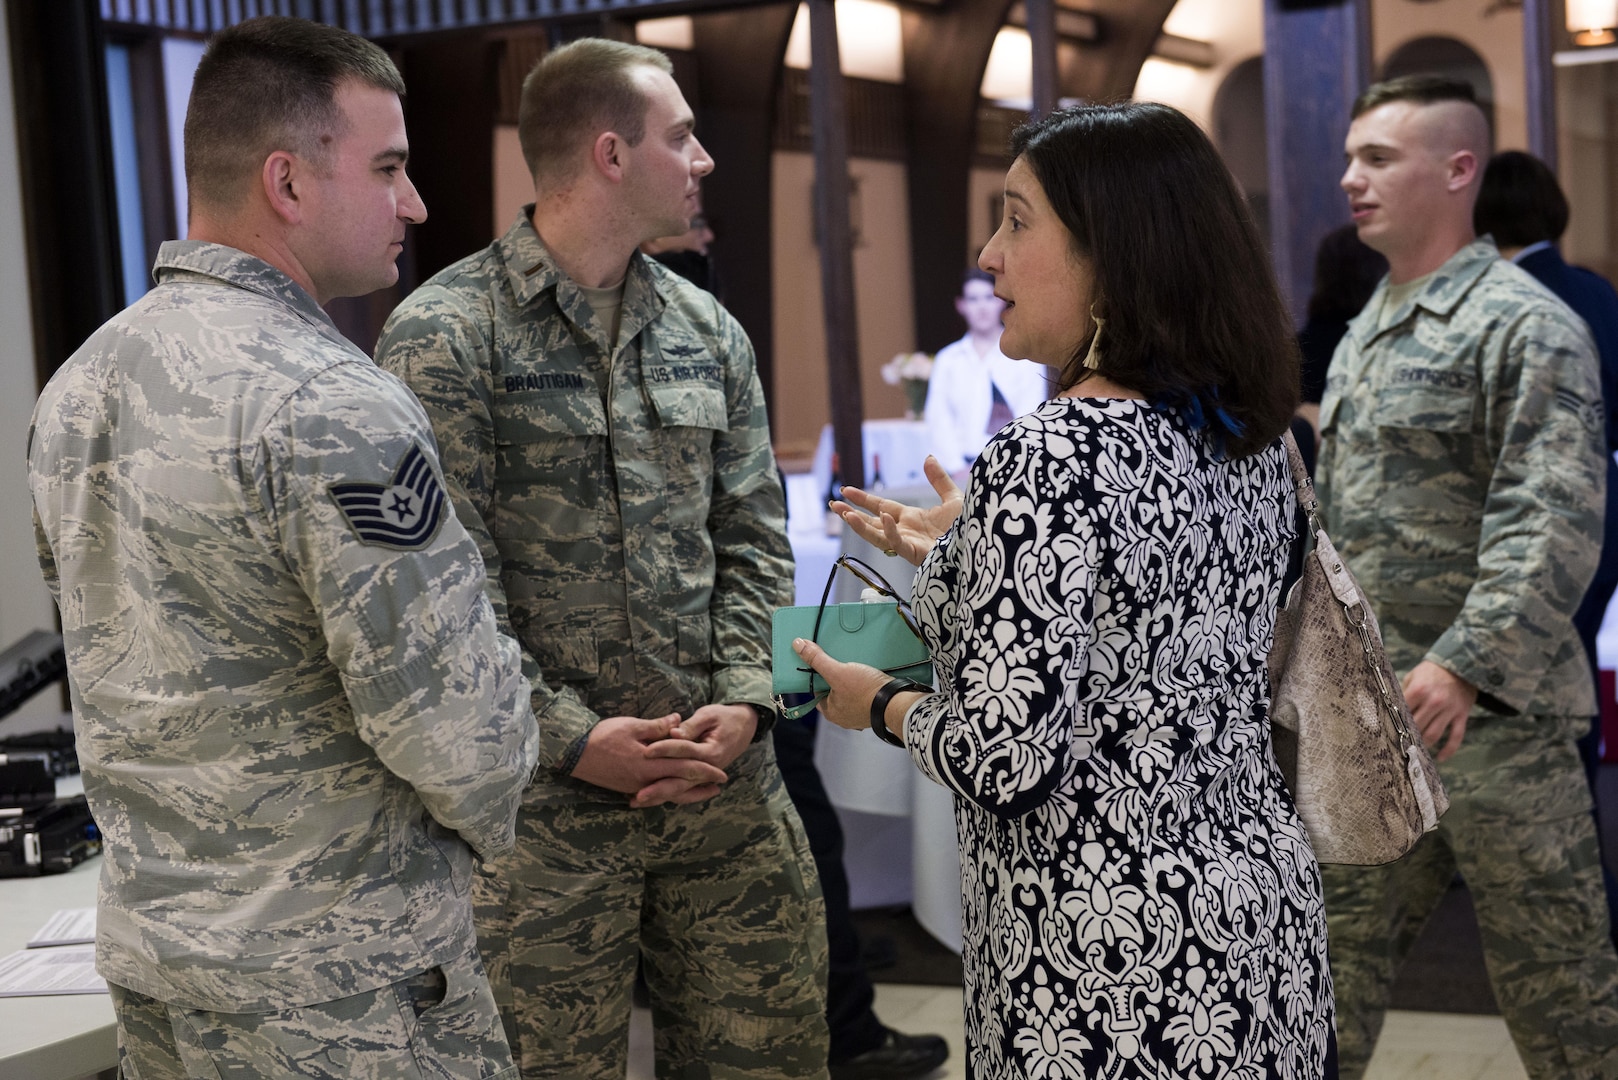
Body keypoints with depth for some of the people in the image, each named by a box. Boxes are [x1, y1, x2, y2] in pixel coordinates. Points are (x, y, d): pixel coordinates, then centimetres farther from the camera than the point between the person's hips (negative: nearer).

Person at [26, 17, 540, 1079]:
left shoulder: (77, 384, 4)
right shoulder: (334, 407, -23)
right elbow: (452, 716, -23)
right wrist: (483, 816, -2)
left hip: (143, 927, 8)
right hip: (338, 970, -8)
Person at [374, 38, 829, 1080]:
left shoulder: (709, 331, 11)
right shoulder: (443, 337, -8)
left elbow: (755, 537, 11)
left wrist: (743, 700, -3)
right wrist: (571, 738, -15)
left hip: (726, 782, 5)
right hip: (546, 806, -5)